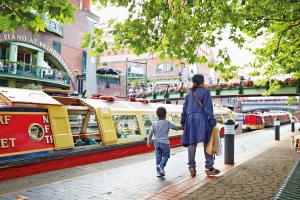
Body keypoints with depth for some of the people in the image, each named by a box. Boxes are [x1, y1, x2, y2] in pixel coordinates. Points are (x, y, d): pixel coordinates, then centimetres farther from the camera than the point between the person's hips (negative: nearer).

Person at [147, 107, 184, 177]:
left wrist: (149, 142, 14)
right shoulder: (167, 123, -5)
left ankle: (159, 171, 10)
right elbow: (176, 127, 3)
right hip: (164, 142, -3)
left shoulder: (154, 123, 1)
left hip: (156, 143, 3)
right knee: (166, 155, 9)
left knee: (158, 156, 9)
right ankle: (161, 166, -14)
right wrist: (183, 128, 16)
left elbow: (150, 133, 2)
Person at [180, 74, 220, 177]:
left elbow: (184, 110, 18)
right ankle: (209, 167, 2)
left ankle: (191, 167, 4)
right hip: (202, 119, -5)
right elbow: (208, 108, -7)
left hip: (190, 120, 5)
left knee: (191, 143, 5)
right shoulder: (205, 92, 2)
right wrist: (212, 122, -8)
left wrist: (183, 123, 22)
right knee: (207, 143, 0)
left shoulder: (189, 95, 18)